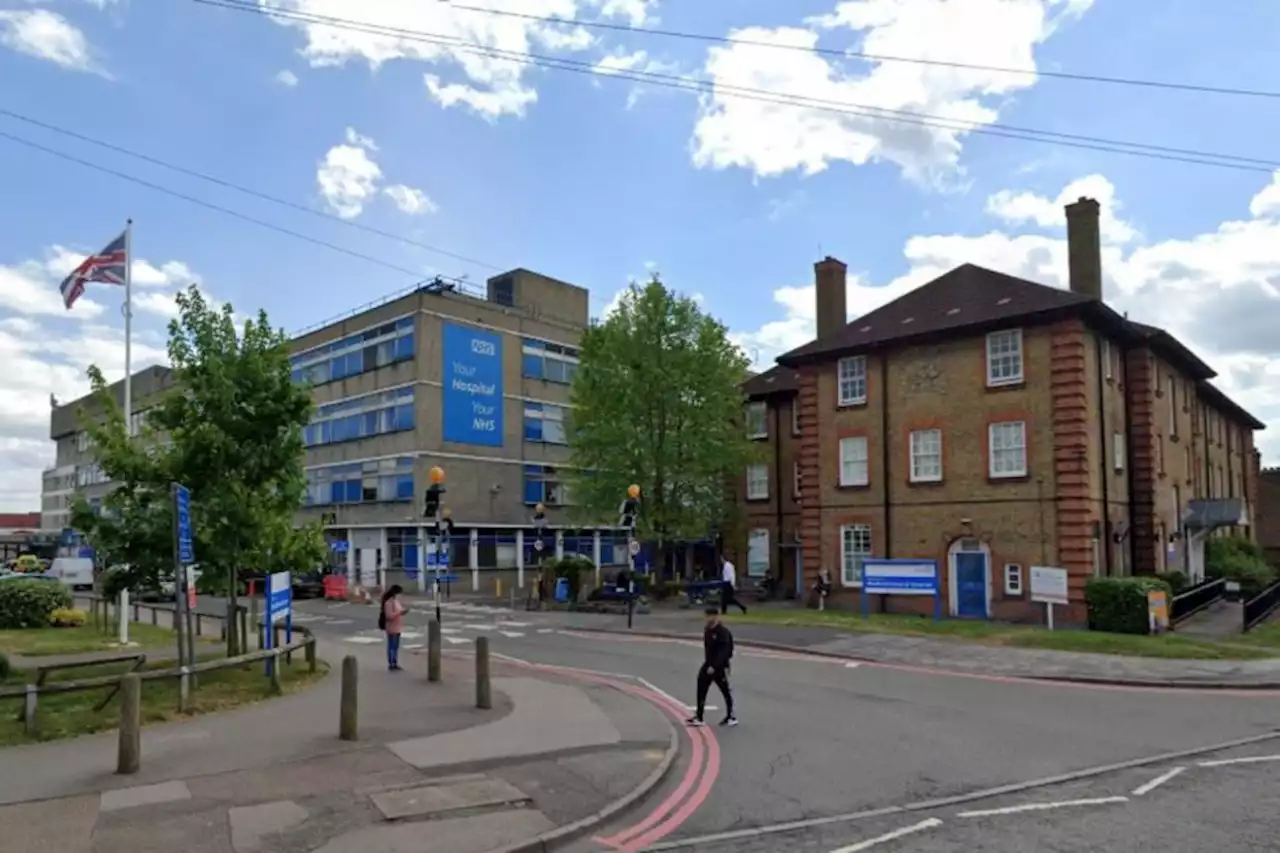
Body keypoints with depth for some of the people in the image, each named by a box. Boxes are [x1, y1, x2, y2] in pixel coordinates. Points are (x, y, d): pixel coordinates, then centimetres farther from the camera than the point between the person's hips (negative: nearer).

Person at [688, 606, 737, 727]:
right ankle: (698, 717, 9)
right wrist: (707, 663, 17)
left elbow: (724, 651, -24)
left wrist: (714, 666, -27)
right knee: (701, 689, 4)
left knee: (726, 691, 5)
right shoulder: (707, 630, 5)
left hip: (720, 666, -8)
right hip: (708, 665, 8)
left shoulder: (723, 631, -19)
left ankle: (731, 717, 19)